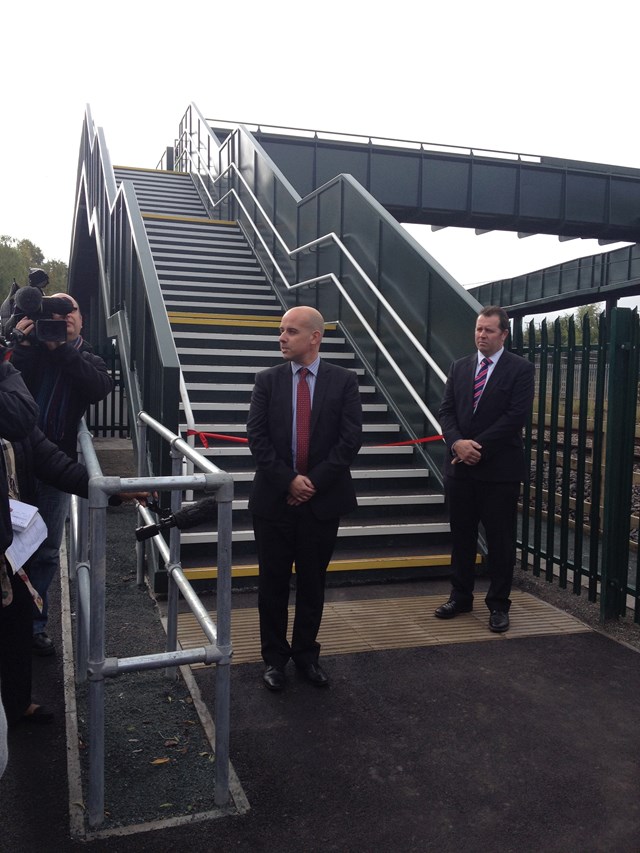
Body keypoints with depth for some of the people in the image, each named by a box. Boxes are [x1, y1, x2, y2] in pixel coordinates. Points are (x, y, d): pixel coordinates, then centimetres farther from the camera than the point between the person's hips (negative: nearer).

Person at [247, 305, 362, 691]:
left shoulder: (344, 381, -1)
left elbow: (351, 438, -7)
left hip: (323, 500, -1)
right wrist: (288, 480, -14)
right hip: (274, 499, 1)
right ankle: (275, 657, 25)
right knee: (273, 583, 9)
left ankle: (306, 654, 29)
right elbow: (257, 436, -4)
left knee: (313, 583, 12)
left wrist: (314, 481, -12)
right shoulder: (268, 380, 3)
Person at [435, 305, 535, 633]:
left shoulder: (520, 369, -4)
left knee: (500, 540, 5)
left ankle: (498, 605, 18)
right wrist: (457, 443, -13)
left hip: (499, 469, -4)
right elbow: (446, 411, 5)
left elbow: (516, 416, -13)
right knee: (461, 536, 13)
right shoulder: (459, 367, 10)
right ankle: (460, 596, 27)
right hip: (460, 467, 4)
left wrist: (478, 446, -16)